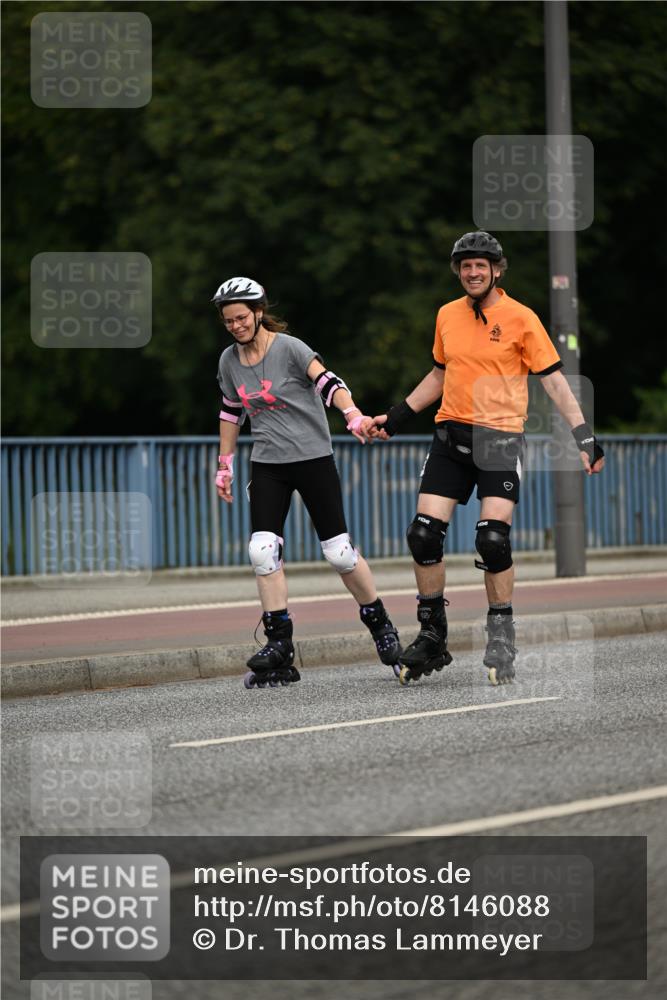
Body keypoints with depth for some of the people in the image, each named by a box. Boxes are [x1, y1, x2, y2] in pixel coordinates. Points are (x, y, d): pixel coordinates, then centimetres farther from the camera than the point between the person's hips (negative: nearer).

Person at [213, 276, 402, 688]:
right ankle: (279, 645, -7)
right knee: (262, 550, -11)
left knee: (338, 552, -5)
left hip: (313, 458, -5)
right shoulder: (230, 361, 7)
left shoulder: (289, 348, -11)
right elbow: (231, 412, 21)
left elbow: (328, 383, -24)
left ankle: (380, 624, 16)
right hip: (267, 465, 5)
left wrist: (355, 417, -41)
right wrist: (225, 465, 22)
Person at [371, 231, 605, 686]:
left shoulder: (520, 318, -5)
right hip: (451, 434, 5)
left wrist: (584, 435, -12)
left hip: (501, 436, -5)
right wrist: (398, 416, 24)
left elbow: (554, 379, -4)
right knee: (424, 534, -4)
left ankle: (502, 639, 2)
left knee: (493, 539, -15)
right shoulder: (447, 315, 9)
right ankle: (432, 638, 11)